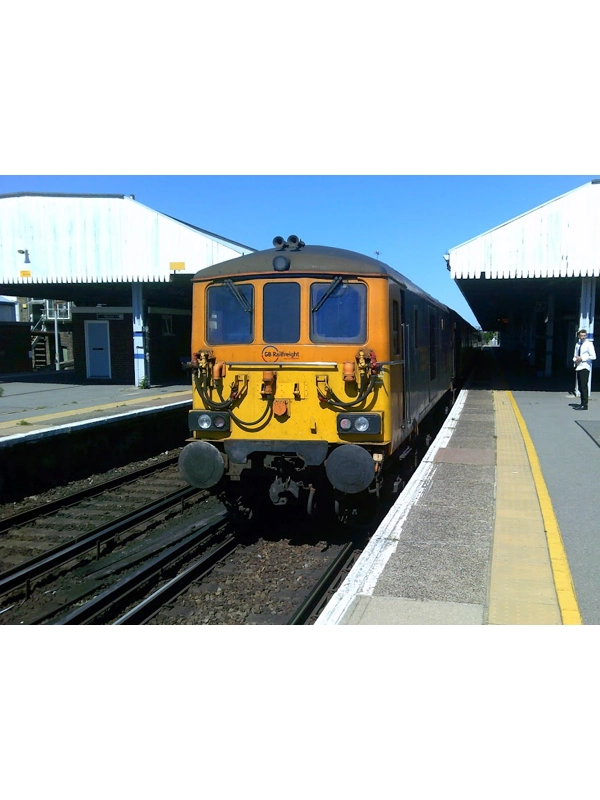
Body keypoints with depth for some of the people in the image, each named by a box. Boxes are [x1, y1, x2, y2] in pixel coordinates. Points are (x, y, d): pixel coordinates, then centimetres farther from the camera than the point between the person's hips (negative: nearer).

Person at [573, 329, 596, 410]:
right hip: (578, 367, 7)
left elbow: (593, 356, -11)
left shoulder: (589, 344, -5)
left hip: (585, 368, -7)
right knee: (580, 387, 9)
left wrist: (582, 358, -14)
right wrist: (575, 360, 1)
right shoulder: (577, 344, 14)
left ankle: (585, 405, -10)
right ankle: (582, 404, 16)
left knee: (584, 386, -11)